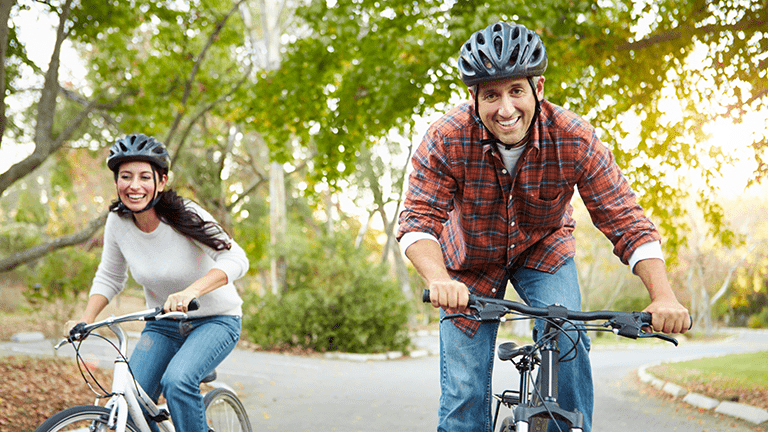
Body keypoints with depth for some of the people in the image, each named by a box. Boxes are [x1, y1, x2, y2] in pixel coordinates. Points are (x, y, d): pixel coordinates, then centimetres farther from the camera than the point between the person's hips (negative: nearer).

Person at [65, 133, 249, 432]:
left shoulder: (185, 215, -23)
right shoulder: (117, 222, -9)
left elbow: (236, 259, -33)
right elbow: (109, 278, 5)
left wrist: (191, 291, -48)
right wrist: (85, 320, -11)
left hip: (214, 321, -5)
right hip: (162, 326, 5)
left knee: (177, 381, -31)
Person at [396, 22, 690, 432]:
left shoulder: (575, 139, -28)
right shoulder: (447, 138, -29)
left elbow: (624, 219, -27)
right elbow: (419, 218, -31)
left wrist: (663, 296, -40)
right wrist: (438, 280, -51)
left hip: (545, 248, 0)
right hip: (472, 259, 0)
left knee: (567, 340, -25)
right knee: (464, 391, -5)